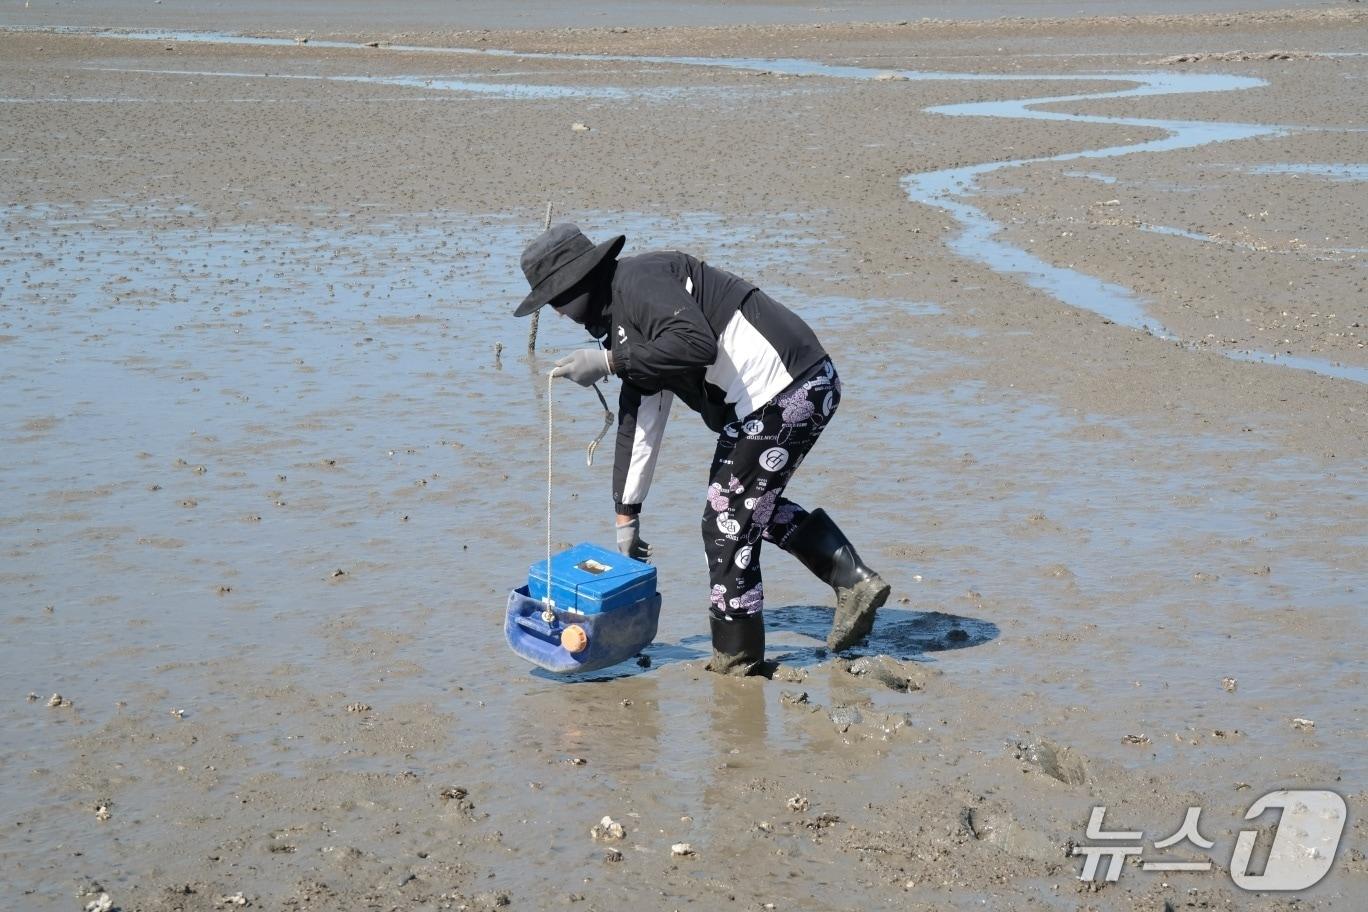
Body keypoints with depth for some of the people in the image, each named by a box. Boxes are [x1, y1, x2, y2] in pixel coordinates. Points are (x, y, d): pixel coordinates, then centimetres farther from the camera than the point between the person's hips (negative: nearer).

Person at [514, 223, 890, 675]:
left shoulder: (638, 280, -11)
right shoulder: (620, 315, 20)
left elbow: (697, 345, -28)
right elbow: (638, 422, 24)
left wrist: (608, 362, -19)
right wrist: (626, 514, 26)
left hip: (785, 392, -11)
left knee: (728, 525, 0)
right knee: (754, 505, 27)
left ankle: (735, 664, 14)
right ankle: (854, 581, 22)